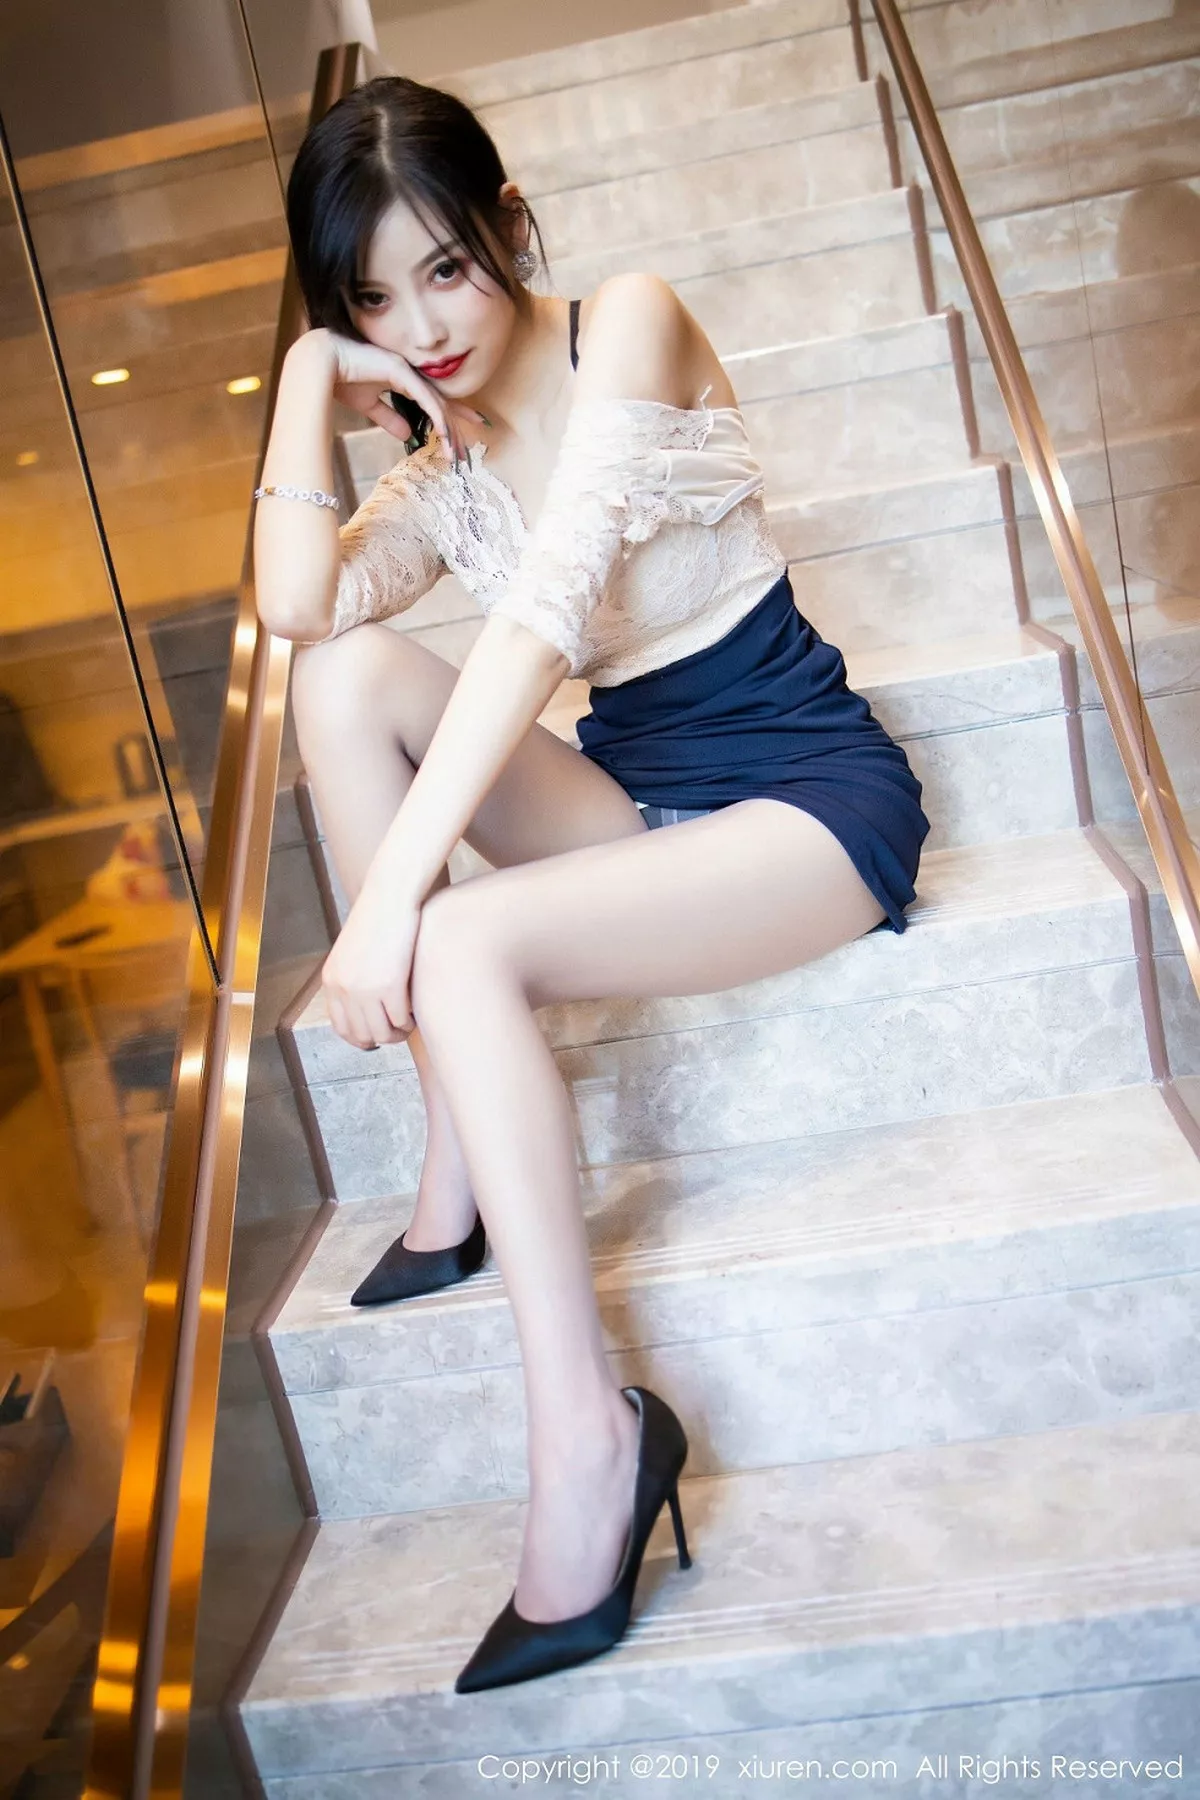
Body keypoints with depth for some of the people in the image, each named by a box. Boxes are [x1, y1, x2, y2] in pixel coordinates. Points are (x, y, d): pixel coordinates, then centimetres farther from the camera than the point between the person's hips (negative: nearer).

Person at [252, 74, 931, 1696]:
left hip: (813, 796, -6)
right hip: (636, 800, 7)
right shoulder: (442, 463, 11)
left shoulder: (629, 322, -8)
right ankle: (462, 1164, -12)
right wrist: (311, 376, -2)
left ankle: (587, 1426, -19)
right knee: (347, 676, -12)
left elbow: (556, 601, -23)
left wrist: (398, 883, -29)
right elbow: (297, 605, -8)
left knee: (460, 945, -30)